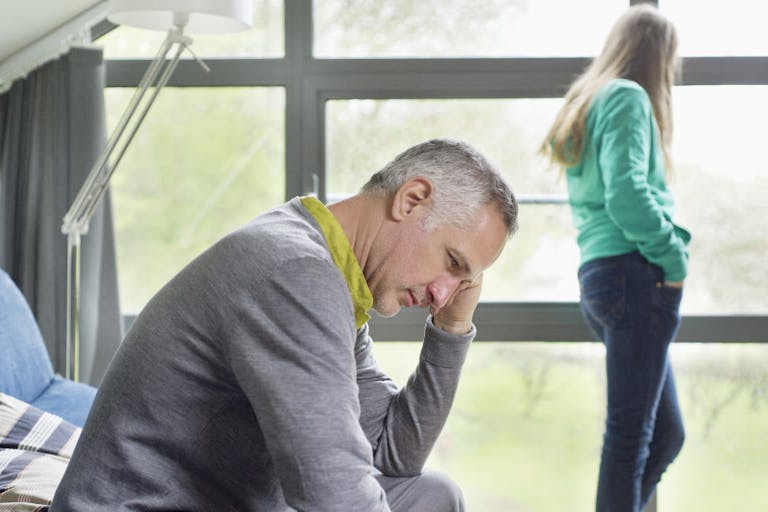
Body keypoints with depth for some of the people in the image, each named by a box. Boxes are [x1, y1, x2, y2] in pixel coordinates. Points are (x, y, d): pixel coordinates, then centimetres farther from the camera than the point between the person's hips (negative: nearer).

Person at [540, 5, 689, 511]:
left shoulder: (591, 101, 23)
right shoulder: (629, 98, -5)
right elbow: (626, 193, -18)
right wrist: (674, 258, -9)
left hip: (600, 276, 9)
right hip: (637, 275, -9)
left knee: (667, 432, 13)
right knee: (631, 433, -5)